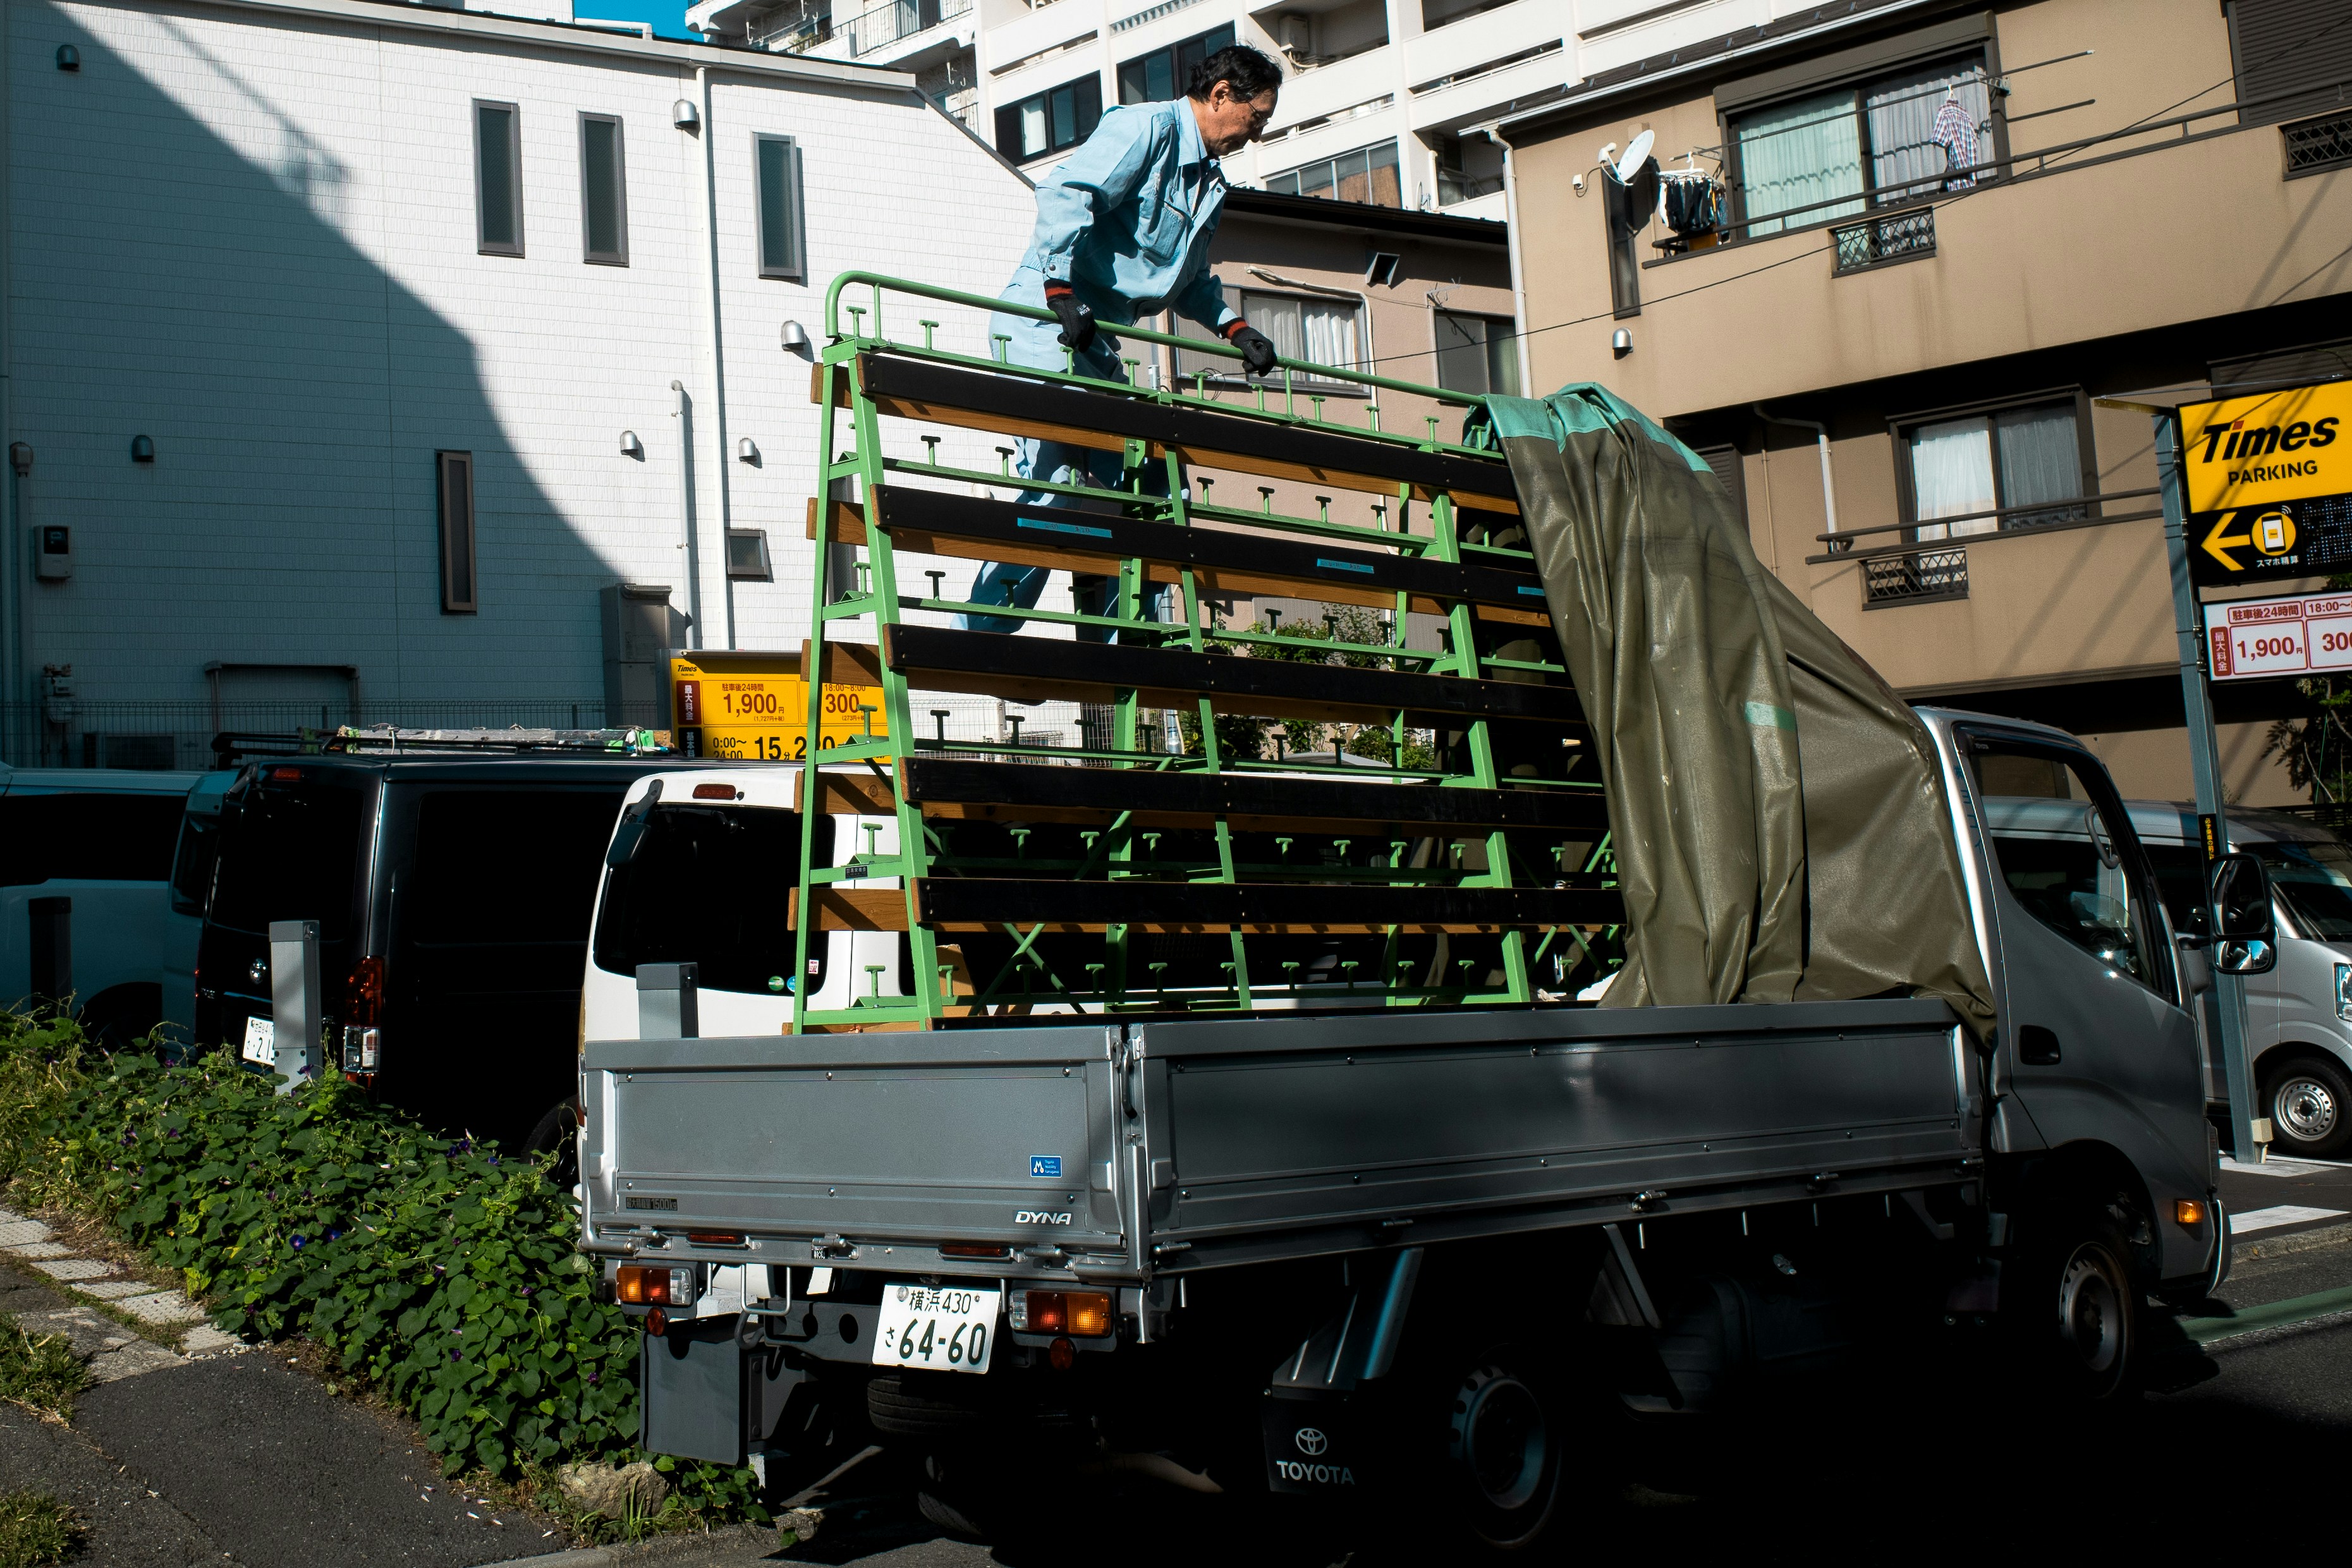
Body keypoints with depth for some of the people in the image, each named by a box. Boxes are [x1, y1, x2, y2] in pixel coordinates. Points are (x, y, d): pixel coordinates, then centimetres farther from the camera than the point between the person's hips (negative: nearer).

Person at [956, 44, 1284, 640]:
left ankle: (1113, 647, 12)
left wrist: (1233, 326, 13)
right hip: (1044, 322, -10)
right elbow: (1066, 195, -21)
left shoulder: (1210, 183, 21)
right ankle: (979, 638, -13)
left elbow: (1190, 279, 29)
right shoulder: (1145, 128, -8)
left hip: (1097, 342, 10)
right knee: (1057, 479, -18)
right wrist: (1061, 291, -28)